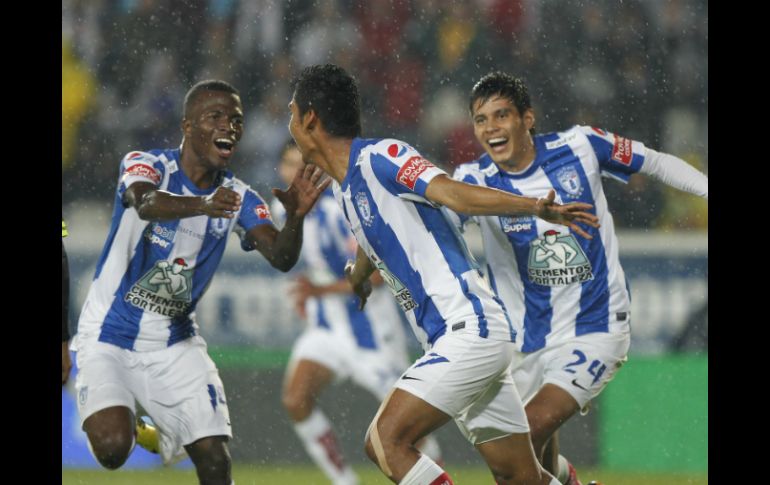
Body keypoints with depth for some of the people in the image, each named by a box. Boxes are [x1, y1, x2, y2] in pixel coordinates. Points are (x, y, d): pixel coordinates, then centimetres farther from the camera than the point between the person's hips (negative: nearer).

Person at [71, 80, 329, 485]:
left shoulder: (238, 198, -1)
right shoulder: (147, 165, -14)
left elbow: (280, 258, -15)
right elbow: (146, 204, -37)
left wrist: (295, 217, -36)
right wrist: (203, 205, -56)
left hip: (175, 344, 4)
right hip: (109, 338, -4)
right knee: (112, 449, -23)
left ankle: (165, 435, 22)